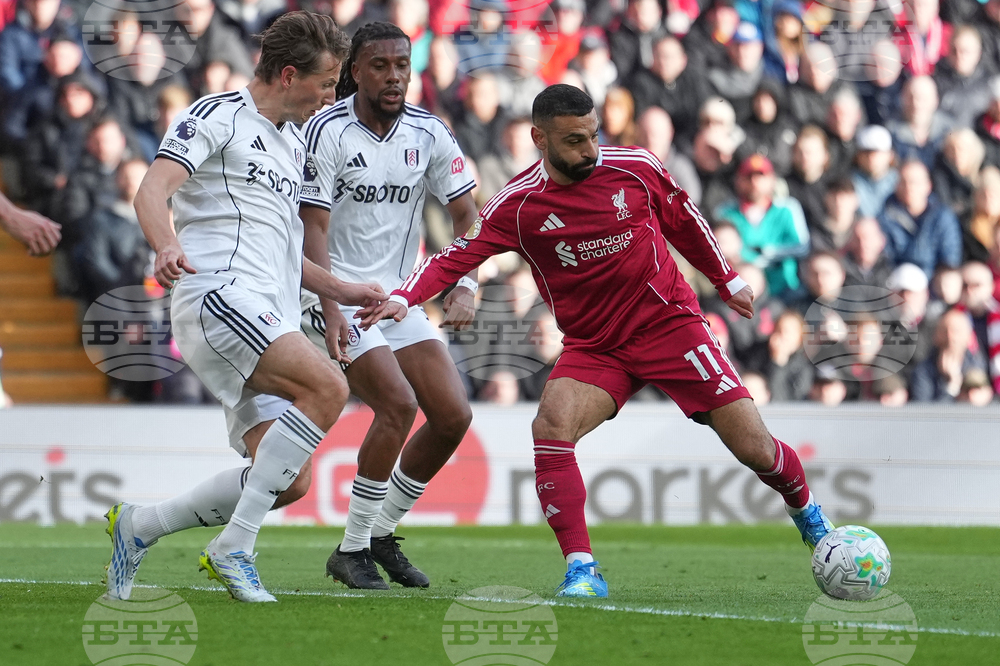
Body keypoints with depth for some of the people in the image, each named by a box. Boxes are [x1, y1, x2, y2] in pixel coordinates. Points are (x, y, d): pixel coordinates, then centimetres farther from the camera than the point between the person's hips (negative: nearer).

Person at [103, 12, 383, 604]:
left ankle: (138, 527, 16)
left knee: (288, 482, -1)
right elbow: (153, 190, -15)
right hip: (219, 295, -9)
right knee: (328, 386, -28)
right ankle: (234, 548, -24)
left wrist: (339, 289, 29)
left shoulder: (294, 143, 27)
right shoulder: (218, 116, 0)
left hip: (272, 321, 9)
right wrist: (168, 247, -35)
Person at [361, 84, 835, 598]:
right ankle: (582, 571, -23)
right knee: (550, 427, -28)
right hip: (592, 347, 0)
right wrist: (404, 296, -32)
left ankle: (808, 515, 28)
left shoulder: (635, 169, -8)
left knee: (752, 446, -5)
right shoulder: (517, 206, -10)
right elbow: (456, 256, -14)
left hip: (669, 322, 0)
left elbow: (683, 220, 10)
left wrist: (727, 280, 20)